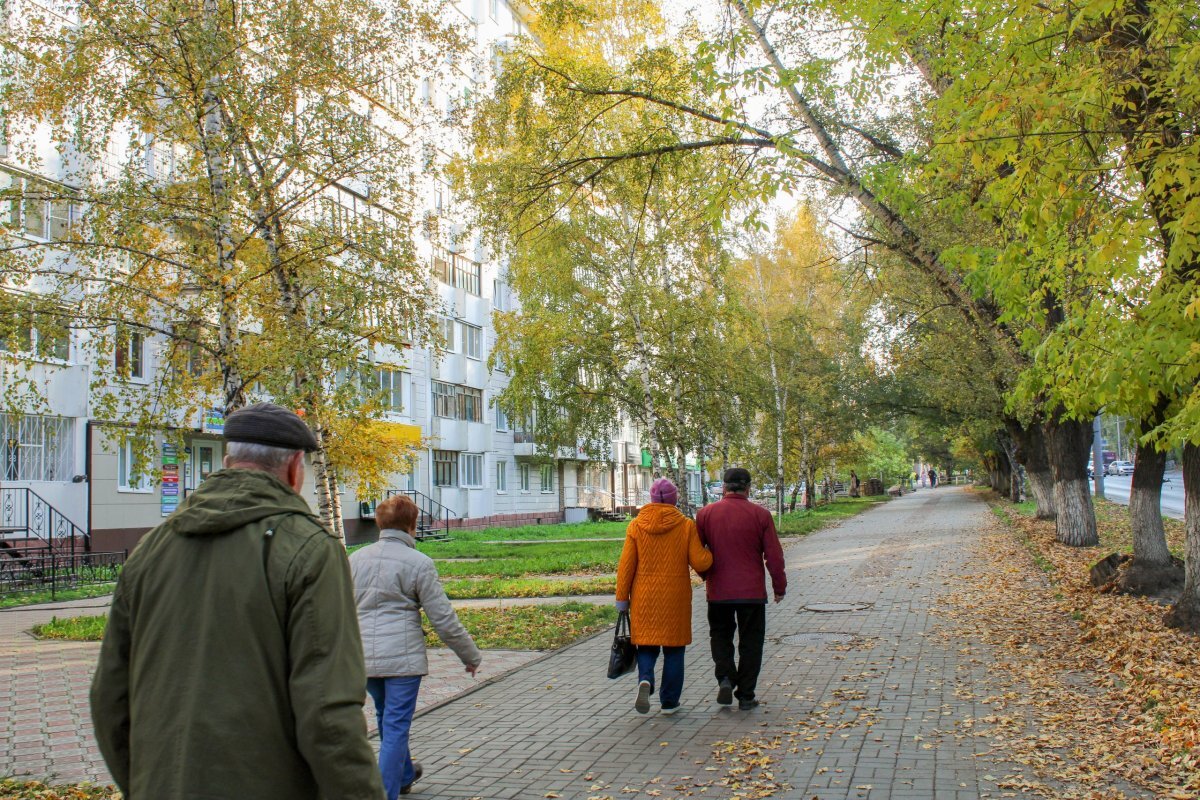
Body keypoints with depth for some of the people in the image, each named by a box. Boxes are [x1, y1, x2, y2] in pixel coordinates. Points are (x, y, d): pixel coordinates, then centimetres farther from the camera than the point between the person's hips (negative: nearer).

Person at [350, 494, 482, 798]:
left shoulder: (355, 559, 6)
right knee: (396, 727, 2)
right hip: (403, 657, -6)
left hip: (363, 656, 6)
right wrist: (471, 656, 4)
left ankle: (403, 775, 45)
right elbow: (444, 620, -8)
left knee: (386, 719, 24)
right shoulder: (419, 563, -9)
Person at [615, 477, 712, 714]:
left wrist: (621, 598, 3)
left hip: (644, 598, 1)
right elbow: (699, 562, -9)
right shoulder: (686, 525, -5)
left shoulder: (636, 525, -3)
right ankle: (669, 701, 15)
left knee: (647, 644, 12)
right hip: (675, 597, -1)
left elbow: (626, 565, -3)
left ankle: (645, 680, -15)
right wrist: (710, 554, 13)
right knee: (673, 647, 11)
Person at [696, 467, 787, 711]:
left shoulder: (705, 514, -1)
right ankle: (746, 696, 10)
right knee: (750, 642, 9)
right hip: (752, 591, -1)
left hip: (718, 591, 1)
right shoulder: (760, 515, -4)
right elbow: (774, 556, -3)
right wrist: (779, 587, 9)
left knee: (720, 635, 18)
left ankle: (725, 678, -3)